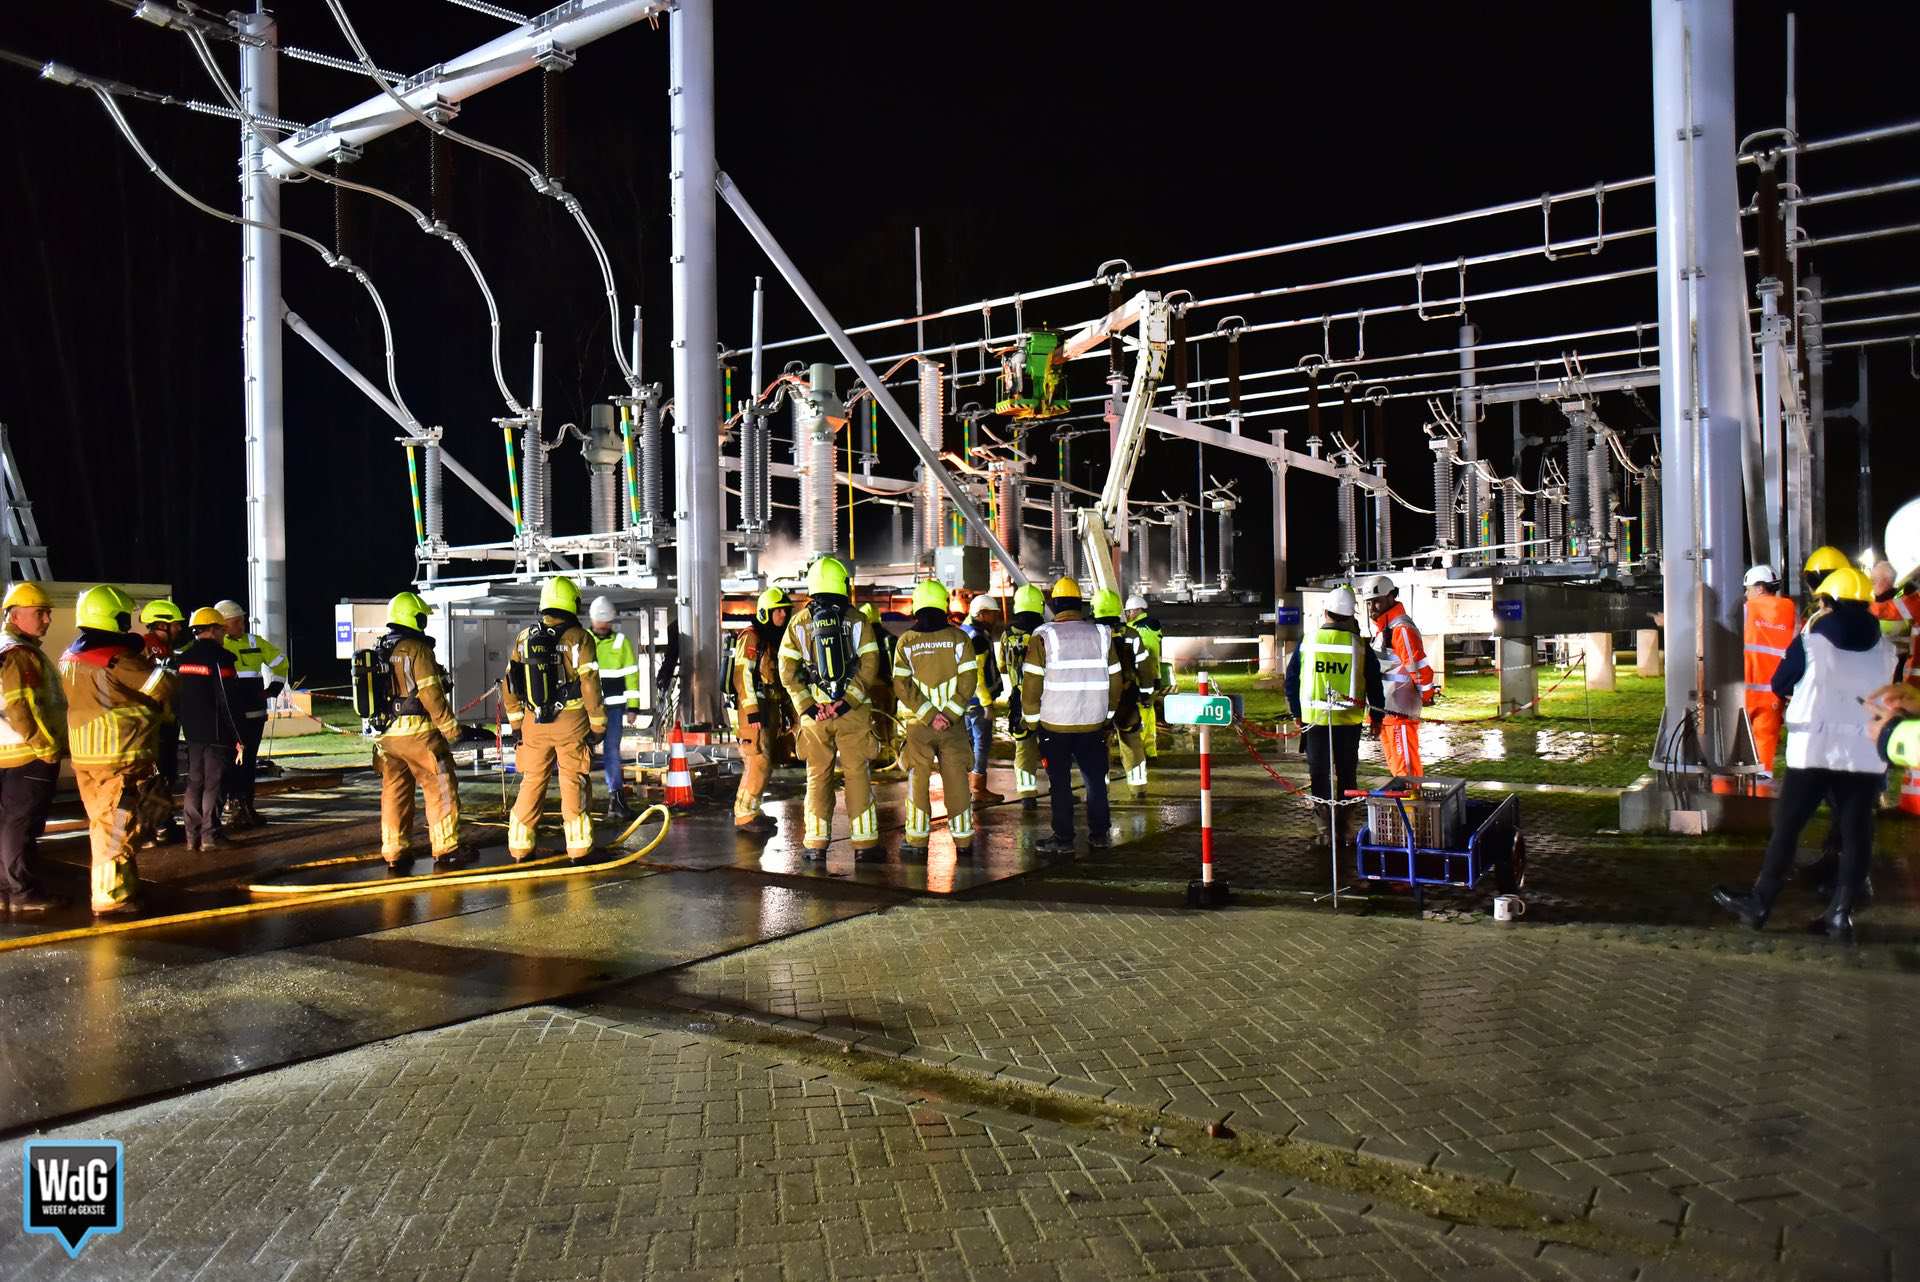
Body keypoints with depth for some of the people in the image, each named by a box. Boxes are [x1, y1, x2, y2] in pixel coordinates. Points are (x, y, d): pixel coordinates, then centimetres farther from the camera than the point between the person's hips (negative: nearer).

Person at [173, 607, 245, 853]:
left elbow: (176, 697, 14)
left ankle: (193, 836, 15)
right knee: (213, 784, -2)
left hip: (192, 732, 7)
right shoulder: (219, 658, -13)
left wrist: (183, 723, 22)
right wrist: (239, 738, -13)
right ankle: (210, 835, 0)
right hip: (217, 733, -7)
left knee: (194, 782, 12)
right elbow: (229, 702, -16)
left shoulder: (182, 659, 10)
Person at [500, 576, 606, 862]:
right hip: (571, 722, -3)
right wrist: (598, 724, -3)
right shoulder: (579, 638, -8)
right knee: (574, 784, 5)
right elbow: (589, 685, -11)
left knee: (532, 782, 13)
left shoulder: (524, 637, 5)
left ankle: (520, 847, 16)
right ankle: (578, 848, 8)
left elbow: (509, 685, 7)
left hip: (533, 722, 4)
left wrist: (515, 723, 15)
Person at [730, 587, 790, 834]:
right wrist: (752, 711, -23)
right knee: (759, 762, -13)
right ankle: (745, 816, -9)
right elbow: (743, 675, -18)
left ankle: (749, 811, 22)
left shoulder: (775, 640, 18)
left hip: (768, 710, 10)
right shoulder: (751, 637, -10)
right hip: (752, 710, -10)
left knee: (763, 764, 13)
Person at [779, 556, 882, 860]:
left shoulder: (798, 622, 3)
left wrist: (806, 707, -2)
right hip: (853, 710, -1)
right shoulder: (857, 620, 1)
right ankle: (864, 842, 4)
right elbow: (869, 666, -7)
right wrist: (847, 701, -9)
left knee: (818, 776, 9)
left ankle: (816, 844, 10)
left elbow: (788, 672, -1)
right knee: (857, 774, 4)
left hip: (813, 712, 1)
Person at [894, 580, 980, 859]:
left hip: (917, 723, 0)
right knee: (957, 778, 7)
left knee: (918, 780, 7)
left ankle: (917, 841, 9)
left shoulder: (906, 641, -2)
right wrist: (949, 714, -9)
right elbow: (968, 680, -7)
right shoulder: (959, 638, -1)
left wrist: (929, 715, -10)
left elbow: (902, 686, -8)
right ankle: (963, 840, 11)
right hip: (954, 723, 0)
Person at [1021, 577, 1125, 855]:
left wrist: (1034, 717, 3)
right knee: (1095, 779, 14)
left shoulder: (1043, 636, -7)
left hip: (1055, 724, -3)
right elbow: (1114, 679, 9)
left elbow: (1032, 682, -8)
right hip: (1094, 723, 3)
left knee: (1060, 783, 5)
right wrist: (1108, 714, 19)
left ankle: (1063, 838, 8)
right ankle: (1099, 835, 19)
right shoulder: (1102, 634, 5)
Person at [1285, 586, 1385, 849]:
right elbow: (1375, 683, 1)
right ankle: (1341, 830, 12)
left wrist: (1297, 713, 18)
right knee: (1346, 775, 10)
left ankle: (1325, 829, 8)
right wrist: (1377, 716, 14)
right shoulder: (1359, 645, -4)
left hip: (1314, 720, 0)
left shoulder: (1308, 642, -1)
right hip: (1349, 721, 0)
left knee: (1319, 774, 9)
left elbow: (1292, 680, 5)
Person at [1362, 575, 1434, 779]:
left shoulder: (1401, 629, -16)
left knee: (1406, 768, -9)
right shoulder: (1381, 628, 16)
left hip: (1399, 709, -10)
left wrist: (1426, 696, -5)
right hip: (1385, 711, 10)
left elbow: (1420, 667, -20)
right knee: (1395, 766, 17)